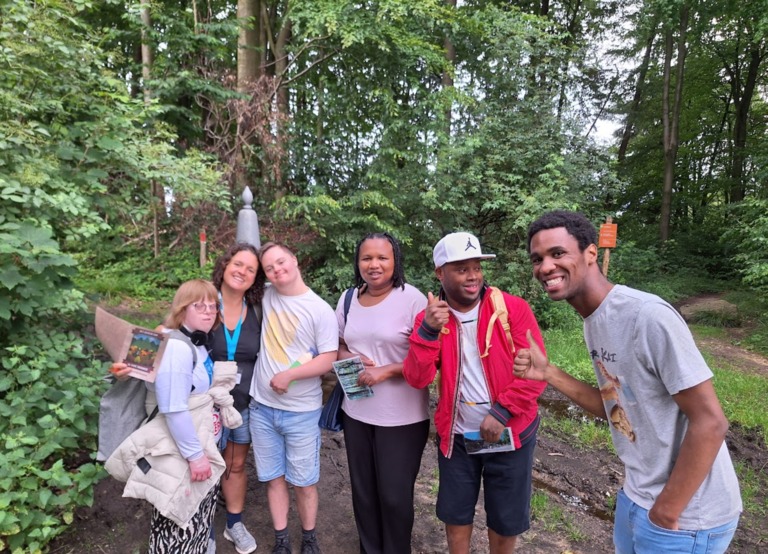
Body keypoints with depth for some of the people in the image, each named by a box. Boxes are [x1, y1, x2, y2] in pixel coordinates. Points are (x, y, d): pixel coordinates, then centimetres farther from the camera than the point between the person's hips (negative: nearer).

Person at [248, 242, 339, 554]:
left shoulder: (320, 310, -11)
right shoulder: (267, 296, 2)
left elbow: (328, 359, -12)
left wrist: (289, 374, -20)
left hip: (302, 411, -3)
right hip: (262, 407, 4)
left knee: (304, 480, 11)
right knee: (274, 477, 15)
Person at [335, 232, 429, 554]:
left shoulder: (412, 299, -15)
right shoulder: (348, 299, 4)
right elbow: (338, 346, 13)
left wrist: (386, 371, -22)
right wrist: (350, 358, -9)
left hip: (402, 417, -5)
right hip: (356, 412, 5)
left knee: (395, 495, 11)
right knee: (362, 490, 20)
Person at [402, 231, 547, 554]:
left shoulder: (513, 309, -13)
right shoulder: (429, 318, -7)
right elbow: (417, 379, -15)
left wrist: (500, 412, -20)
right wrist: (428, 330, -27)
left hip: (509, 432, -1)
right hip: (456, 435, 2)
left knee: (505, 518, 16)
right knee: (455, 513, 19)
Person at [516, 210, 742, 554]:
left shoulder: (648, 316, -25)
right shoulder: (593, 321, 1)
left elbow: (710, 422, -23)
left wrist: (664, 514, -17)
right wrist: (548, 374, -6)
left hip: (685, 514, -8)